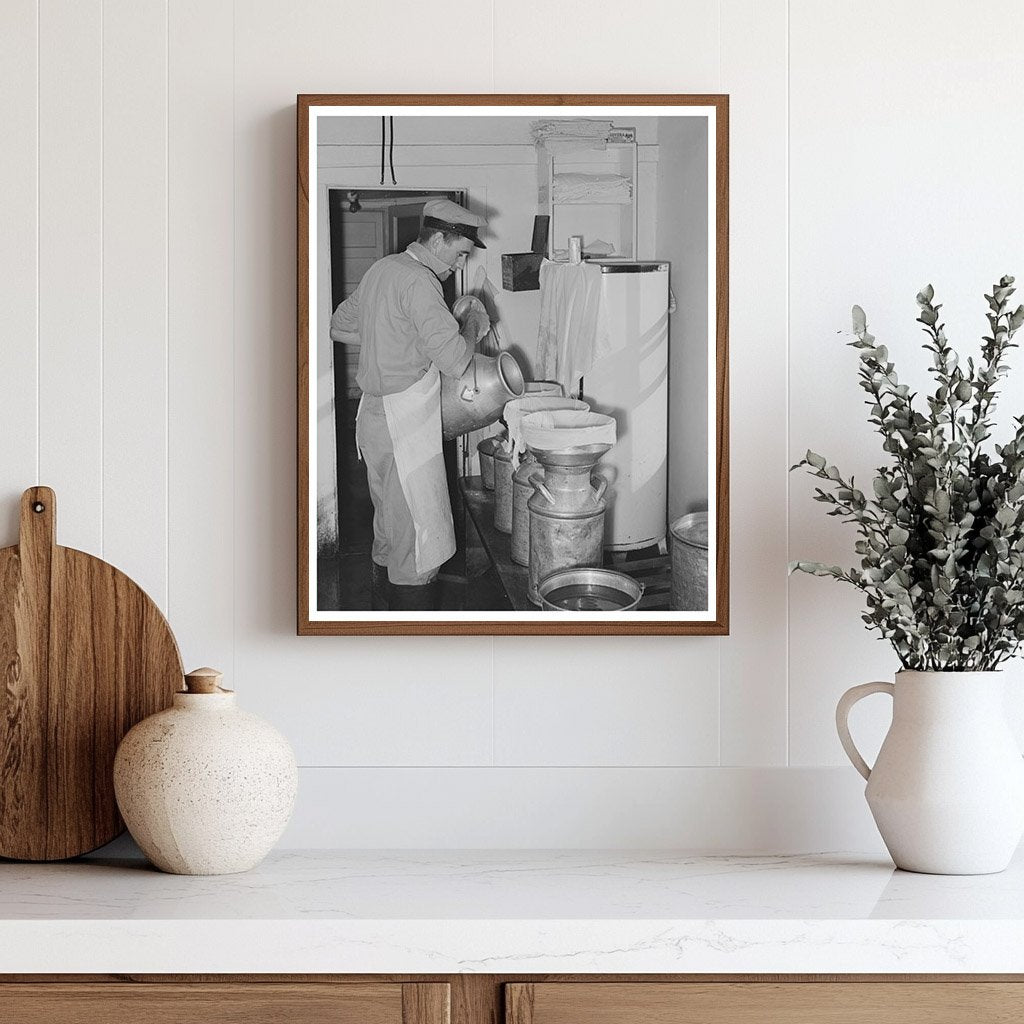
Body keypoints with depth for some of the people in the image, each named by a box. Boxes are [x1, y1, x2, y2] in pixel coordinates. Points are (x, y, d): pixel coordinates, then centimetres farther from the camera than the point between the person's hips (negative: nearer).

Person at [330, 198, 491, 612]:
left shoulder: (381, 270, 11)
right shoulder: (419, 283, -20)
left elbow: (340, 326, 24)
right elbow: (455, 360, -24)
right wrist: (473, 322, -6)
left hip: (375, 418, 10)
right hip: (404, 427, -10)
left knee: (389, 534, 19)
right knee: (421, 537, -5)